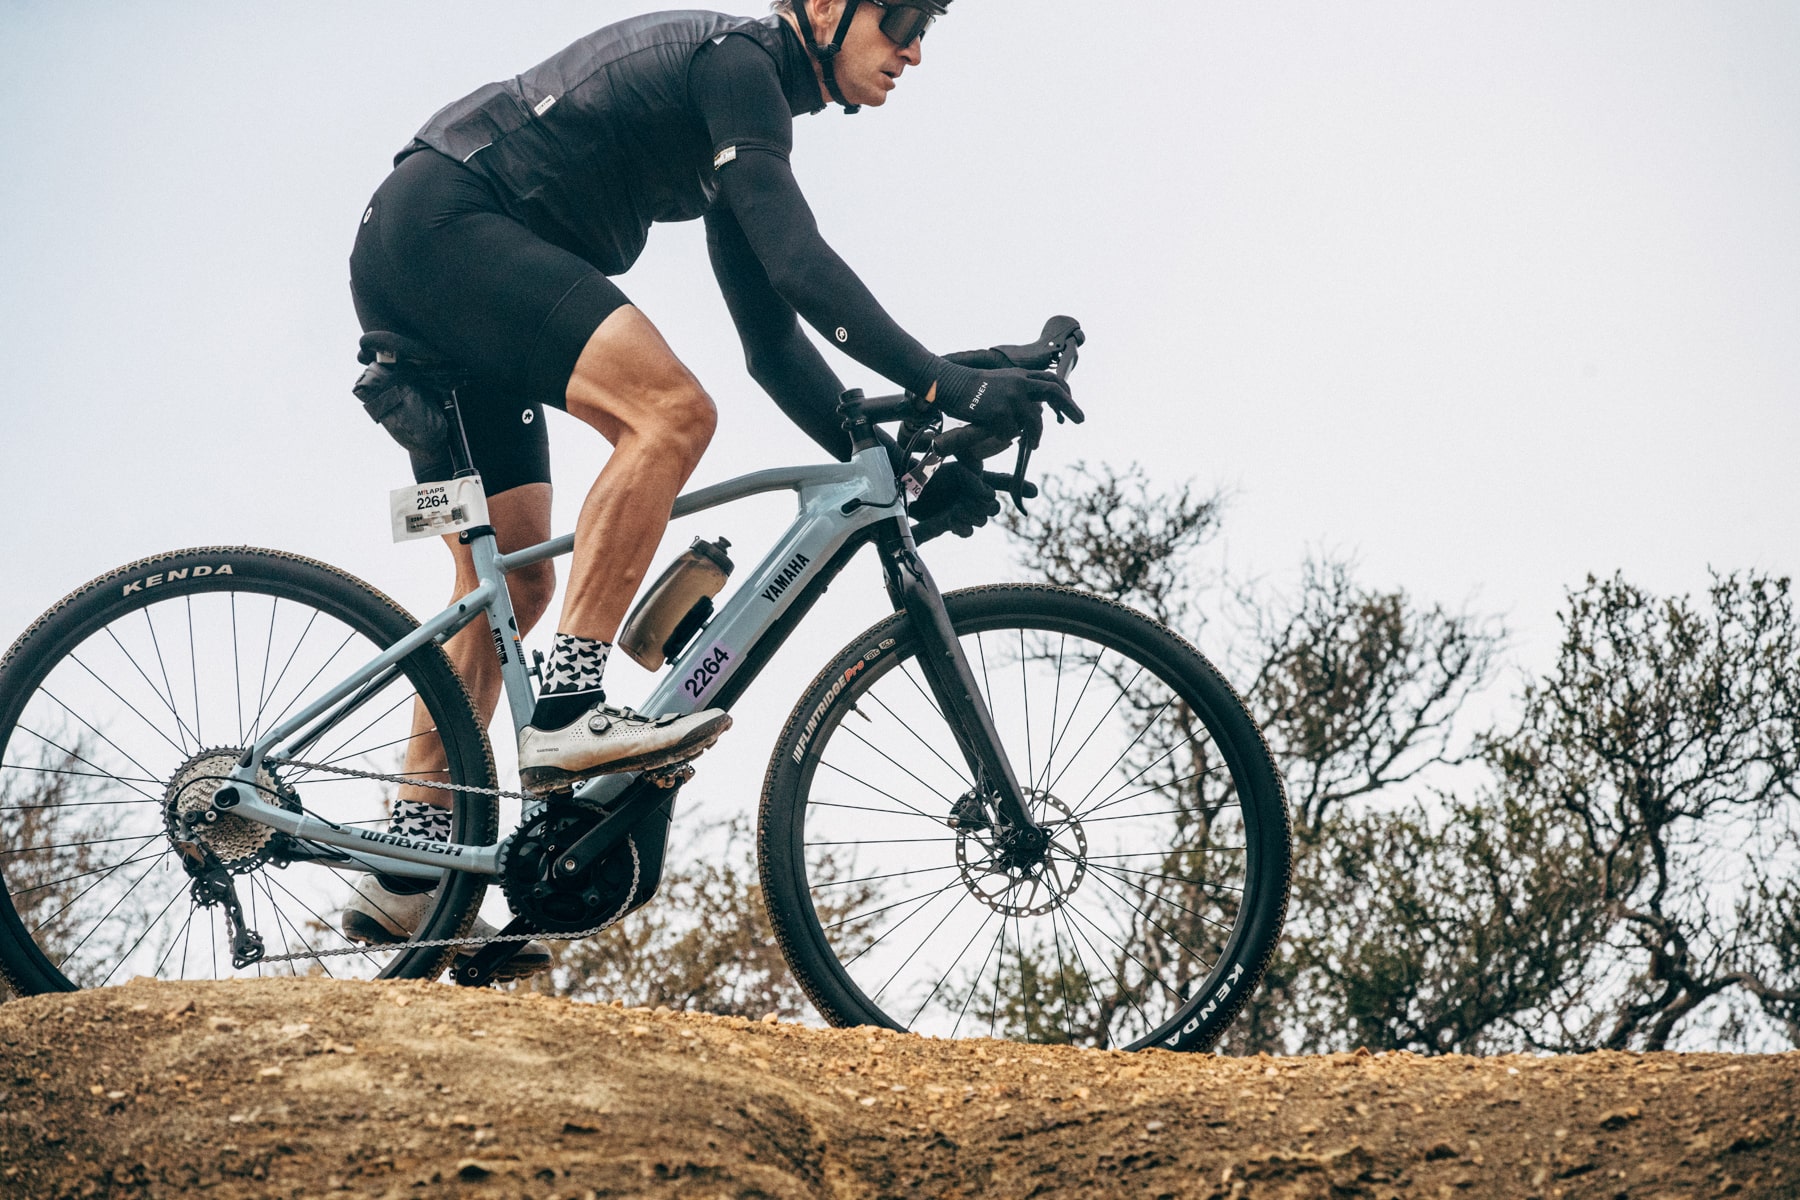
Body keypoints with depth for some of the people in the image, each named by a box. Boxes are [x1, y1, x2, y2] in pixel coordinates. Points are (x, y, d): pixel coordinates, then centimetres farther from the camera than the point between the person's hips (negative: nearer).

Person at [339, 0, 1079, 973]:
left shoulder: (751, 121, 21)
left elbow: (773, 344, 20)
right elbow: (797, 261, -22)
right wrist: (944, 384, -27)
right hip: (442, 225, -11)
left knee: (512, 582, 9)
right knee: (671, 409, -26)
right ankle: (567, 712, -29)